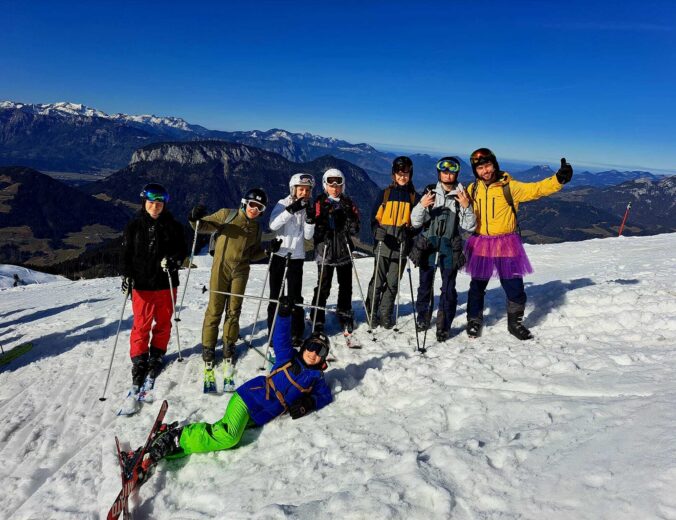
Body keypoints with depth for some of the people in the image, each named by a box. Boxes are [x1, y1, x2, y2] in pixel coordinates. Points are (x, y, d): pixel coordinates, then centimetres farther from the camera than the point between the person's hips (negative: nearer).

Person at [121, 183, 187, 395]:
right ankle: (139, 362, 15)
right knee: (141, 325, 2)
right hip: (142, 284, -1)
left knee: (163, 323, 12)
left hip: (166, 283, 1)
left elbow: (182, 250, 4)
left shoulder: (173, 226, 0)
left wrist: (174, 260, -16)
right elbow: (126, 253, 2)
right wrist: (126, 275, -10)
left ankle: (157, 356, 31)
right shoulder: (134, 226, 0)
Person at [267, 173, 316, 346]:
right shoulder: (283, 203, -3)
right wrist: (291, 210, -27)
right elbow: (273, 225, -19)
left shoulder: (308, 207, 5)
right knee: (275, 295, 5)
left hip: (296, 257, 1)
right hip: (279, 254, -1)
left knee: (295, 296, 1)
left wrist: (310, 217, -17)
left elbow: (308, 236, -2)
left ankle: (296, 334, 12)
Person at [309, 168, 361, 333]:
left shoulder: (348, 203, 9)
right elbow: (314, 226, -8)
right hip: (325, 251, -3)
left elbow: (355, 229, 3)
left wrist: (348, 214, -14)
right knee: (323, 288, -3)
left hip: (344, 251, 3)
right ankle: (317, 320, 9)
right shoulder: (320, 203, 1)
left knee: (346, 286, 11)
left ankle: (345, 316, 28)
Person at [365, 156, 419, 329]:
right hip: (383, 245, -1)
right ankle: (371, 313, 13)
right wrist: (379, 233, -13)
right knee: (378, 281, 2)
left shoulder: (414, 197, 8)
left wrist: (408, 234, -8)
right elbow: (374, 218, 4)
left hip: (401, 247, 1)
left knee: (393, 283, 6)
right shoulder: (385, 193, 6)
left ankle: (386, 315, 17)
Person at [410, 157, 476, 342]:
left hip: (450, 249, -1)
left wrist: (467, 207, -16)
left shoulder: (462, 196, 3)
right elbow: (415, 222, -2)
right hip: (428, 246, 1)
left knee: (448, 289, 0)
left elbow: (470, 227, -1)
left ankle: (444, 326, 12)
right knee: (425, 285, 9)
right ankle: (423, 318, 29)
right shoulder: (430, 192, 3)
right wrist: (421, 206, -20)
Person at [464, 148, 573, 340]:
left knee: (514, 287, 3)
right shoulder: (472, 189, 4)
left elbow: (535, 189, -17)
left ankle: (515, 323, 25)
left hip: (506, 245, -2)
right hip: (480, 244, 2)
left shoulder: (509, 186, -6)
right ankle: (474, 321, 30)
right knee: (477, 286, 11)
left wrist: (558, 179, -29)